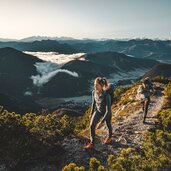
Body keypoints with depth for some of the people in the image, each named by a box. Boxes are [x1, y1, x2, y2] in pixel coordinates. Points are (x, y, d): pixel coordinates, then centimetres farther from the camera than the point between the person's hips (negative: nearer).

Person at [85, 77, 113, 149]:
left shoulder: (107, 96, -40)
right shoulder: (94, 92, -23)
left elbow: (108, 111, -35)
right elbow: (93, 103, -3)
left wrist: (101, 122, -33)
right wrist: (91, 113, 8)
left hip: (107, 112, -4)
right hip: (98, 111, 4)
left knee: (108, 125, 23)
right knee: (91, 126, -7)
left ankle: (110, 137, 55)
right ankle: (92, 143, 11)